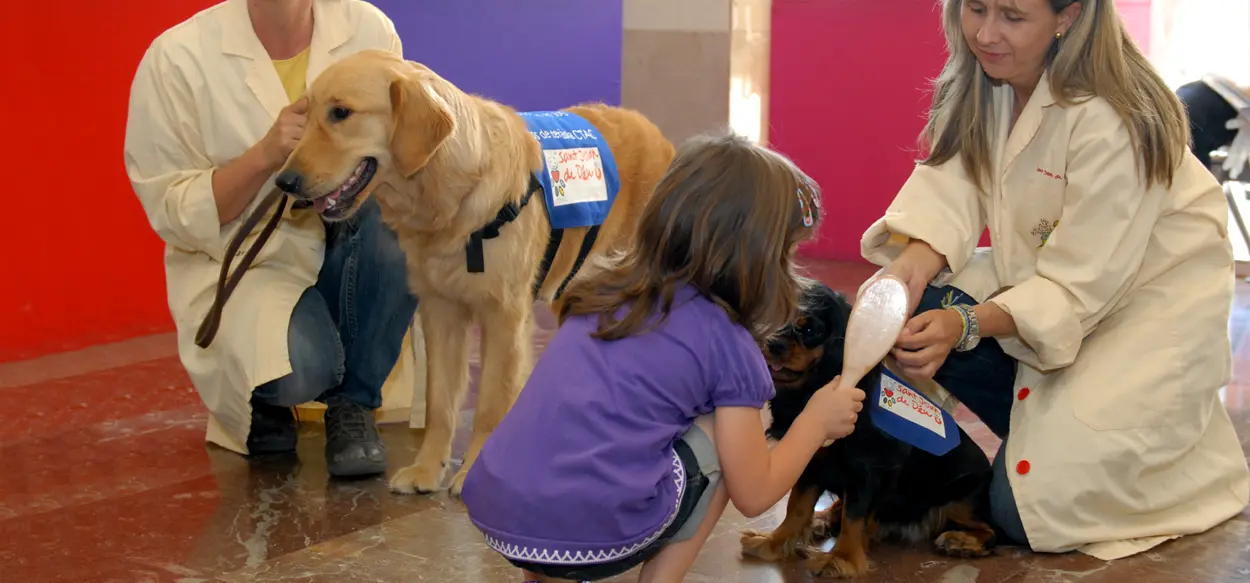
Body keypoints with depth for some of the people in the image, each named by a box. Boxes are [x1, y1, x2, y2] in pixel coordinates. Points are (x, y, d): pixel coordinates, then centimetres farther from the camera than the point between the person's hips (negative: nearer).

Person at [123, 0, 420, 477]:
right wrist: (265, 154, -26)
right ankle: (259, 400, 7)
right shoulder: (177, 57, -12)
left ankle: (353, 402, -9)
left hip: (348, 250, 3)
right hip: (241, 264, -3)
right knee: (299, 368, -34)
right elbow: (171, 212, -10)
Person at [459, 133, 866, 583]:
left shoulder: (604, 289, 18)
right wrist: (818, 420, 21)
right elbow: (753, 495, 7)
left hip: (493, 512, 6)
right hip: (593, 532, -5)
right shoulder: (727, 342, 2)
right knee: (724, 437, 17)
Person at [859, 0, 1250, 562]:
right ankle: (1051, 429, 3)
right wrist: (907, 268, -37)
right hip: (1045, 272, 7)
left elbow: (1081, 284, -28)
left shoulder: (1111, 120, -29)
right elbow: (949, 191, -16)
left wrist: (968, 324, -42)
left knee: (1025, 505, -15)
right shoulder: (979, 82, -6)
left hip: (1152, 300, -7)